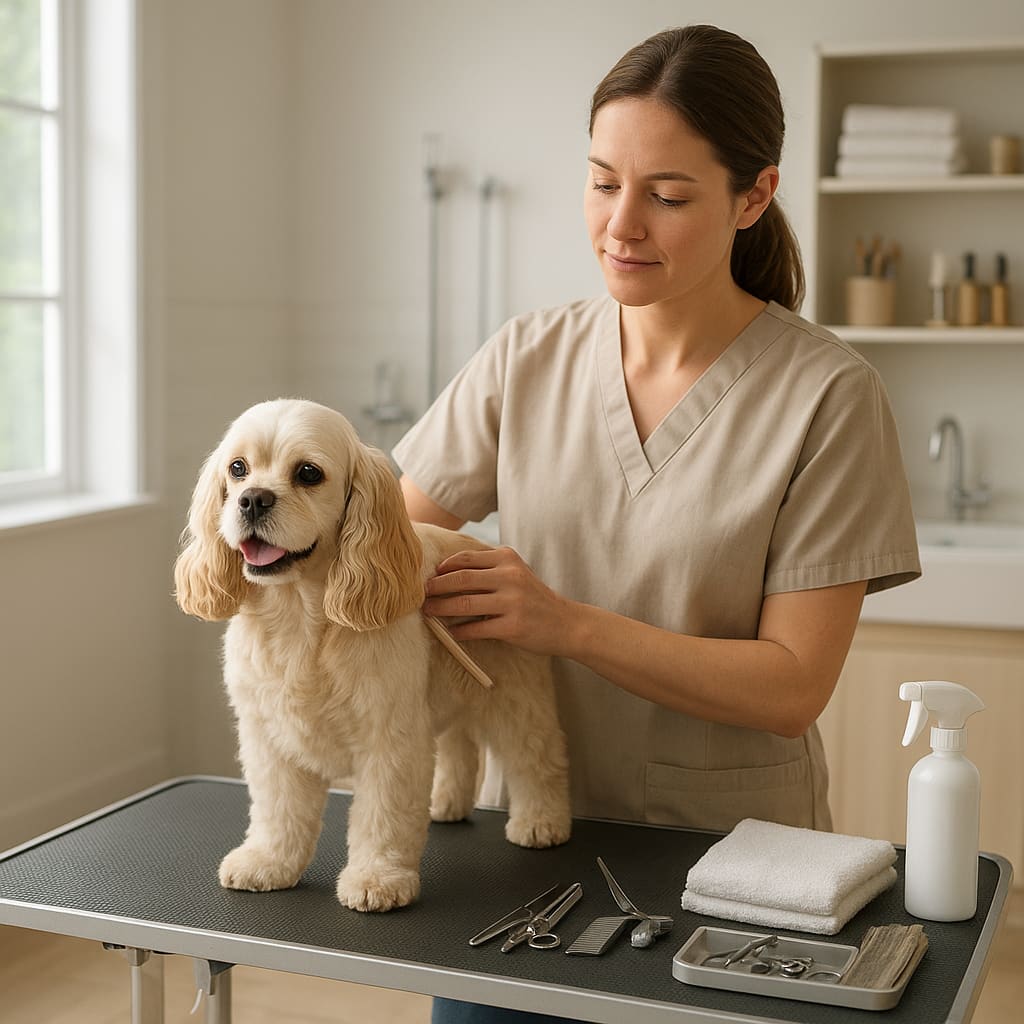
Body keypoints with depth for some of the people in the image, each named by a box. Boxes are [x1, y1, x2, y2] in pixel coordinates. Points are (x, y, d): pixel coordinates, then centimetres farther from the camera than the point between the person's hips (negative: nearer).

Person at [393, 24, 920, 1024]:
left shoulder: (826, 395, -13)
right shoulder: (527, 359, -2)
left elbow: (792, 686, -16)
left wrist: (567, 623, -25)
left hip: (726, 850, -3)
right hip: (529, 822, 3)